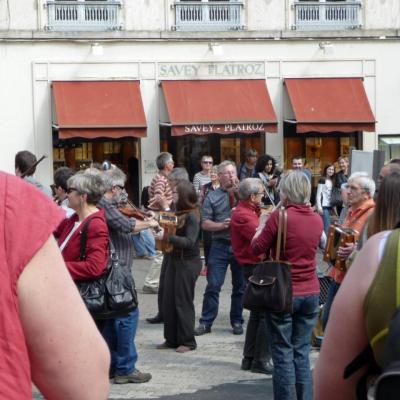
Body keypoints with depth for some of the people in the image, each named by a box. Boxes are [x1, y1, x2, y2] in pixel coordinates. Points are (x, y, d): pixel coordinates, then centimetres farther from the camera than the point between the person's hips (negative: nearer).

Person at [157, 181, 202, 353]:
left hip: (188, 262, -8)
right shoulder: (176, 213, 8)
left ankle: (187, 341, 8)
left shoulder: (192, 216, -14)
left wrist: (168, 237, -27)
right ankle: (171, 339, 18)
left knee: (183, 302, -1)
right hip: (173, 260, 8)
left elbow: (189, 242, -22)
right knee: (168, 301, 8)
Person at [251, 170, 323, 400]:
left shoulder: (280, 216, -13)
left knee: (283, 353, 3)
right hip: (310, 293, 5)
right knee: (302, 352, 11)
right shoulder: (317, 219, 3)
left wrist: (262, 225, 9)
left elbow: (257, 249, -7)